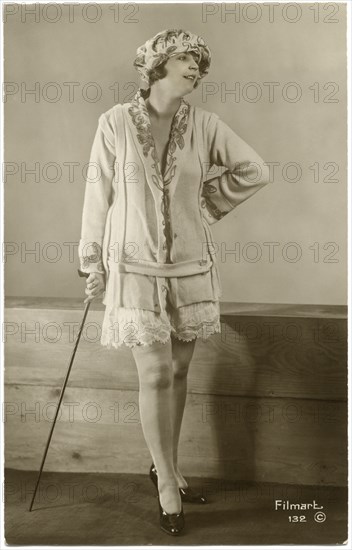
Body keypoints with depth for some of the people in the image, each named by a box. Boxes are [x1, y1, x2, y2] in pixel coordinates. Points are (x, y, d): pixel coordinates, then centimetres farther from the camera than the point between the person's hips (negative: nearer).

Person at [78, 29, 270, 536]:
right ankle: (167, 485, 16)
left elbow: (254, 171, 6)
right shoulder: (116, 122, -7)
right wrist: (92, 262, 1)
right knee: (155, 376, -1)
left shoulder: (205, 124, -3)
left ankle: (166, 467, 30)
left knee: (179, 371, 11)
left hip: (191, 268, 3)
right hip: (136, 268, -3)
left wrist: (208, 206, 5)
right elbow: (99, 194, -2)